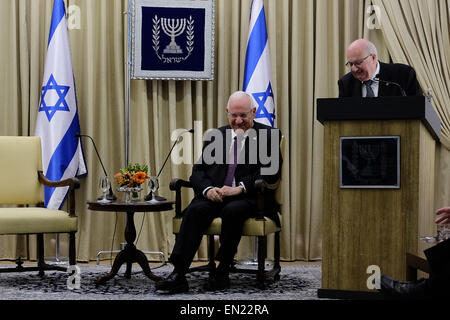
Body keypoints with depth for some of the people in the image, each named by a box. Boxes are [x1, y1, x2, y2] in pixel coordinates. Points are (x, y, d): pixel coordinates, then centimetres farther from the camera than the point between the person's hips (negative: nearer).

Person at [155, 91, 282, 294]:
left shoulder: (269, 136, 7)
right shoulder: (216, 135, 19)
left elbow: (271, 172, -8)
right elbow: (198, 171, 12)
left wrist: (239, 188, -20)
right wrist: (207, 189, -12)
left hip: (249, 198, -3)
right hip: (215, 195, 3)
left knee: (232, 210, -36)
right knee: (195, 210, -28)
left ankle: (222, 272, -24)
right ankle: (178, 274, -34)